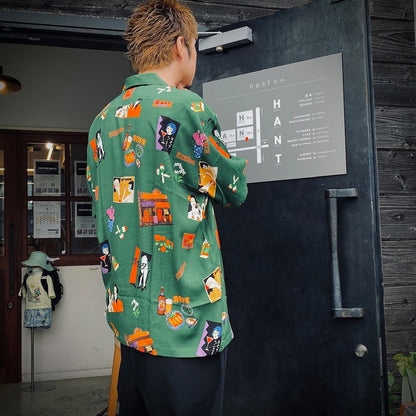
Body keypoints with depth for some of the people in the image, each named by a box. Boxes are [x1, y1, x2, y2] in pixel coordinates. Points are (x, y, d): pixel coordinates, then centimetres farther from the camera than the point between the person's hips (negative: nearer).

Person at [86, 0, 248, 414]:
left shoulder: (103, 121, 9)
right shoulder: (184, 106, -14)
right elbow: (234, 190, -3)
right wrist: (227, 157, 17)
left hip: (128, 319, 8)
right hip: (183, 323, -8)